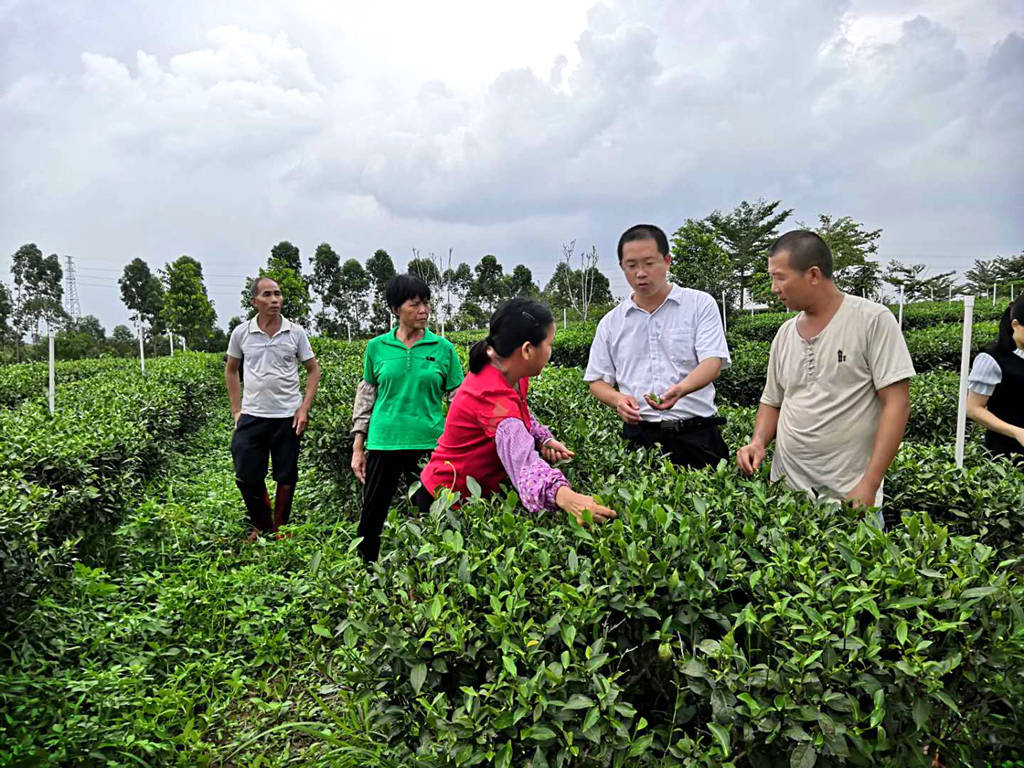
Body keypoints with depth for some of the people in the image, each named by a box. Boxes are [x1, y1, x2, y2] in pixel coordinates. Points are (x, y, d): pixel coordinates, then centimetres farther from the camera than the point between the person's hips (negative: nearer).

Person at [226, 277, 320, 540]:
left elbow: (313, 370, 6)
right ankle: (262, 525, 26)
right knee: (247, 476, 3)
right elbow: (231, 371, 14)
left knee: (287, 477, 6)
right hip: (252, 416, 1)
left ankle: (279, 530, 23)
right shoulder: (241, 333, 1)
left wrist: (304, 408, -4)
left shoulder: (296, 332, -1)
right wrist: (236, 410, 7)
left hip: (288, 416, 0)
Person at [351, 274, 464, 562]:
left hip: (429, 444, 0)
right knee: (371, 517, 8)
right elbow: (365, 396, 10)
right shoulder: (377, 347, 4)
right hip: (384, 443, 1)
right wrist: (358, 447, 8)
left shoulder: (443, 348, 2)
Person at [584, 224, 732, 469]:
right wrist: (618, 399, -8)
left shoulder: (700, 304, 3)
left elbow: (713, 362, -8)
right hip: (639, 437, 2)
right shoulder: (611, 323, 11)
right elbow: (597, 380, 14)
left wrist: (680, 389, -28)